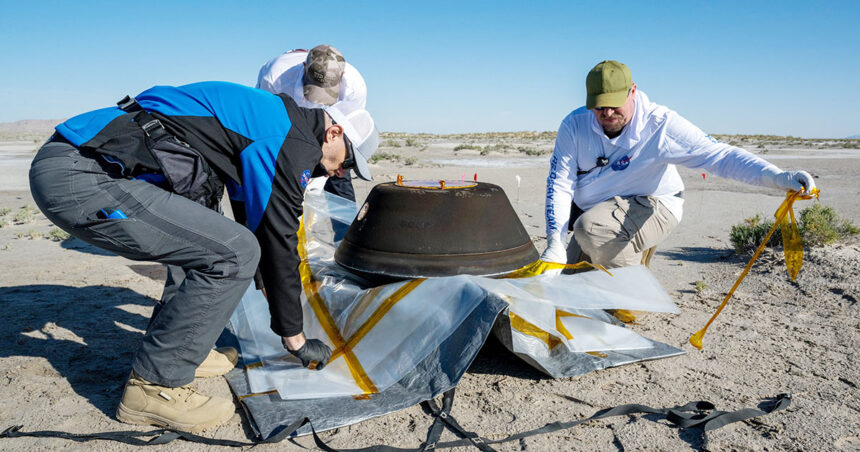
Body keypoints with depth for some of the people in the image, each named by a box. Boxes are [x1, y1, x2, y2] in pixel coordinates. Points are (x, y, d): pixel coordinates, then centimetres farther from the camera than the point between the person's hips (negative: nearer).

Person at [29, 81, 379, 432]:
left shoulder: (261, 118, 21)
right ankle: (153, 386, -1)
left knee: (203, 238, 24)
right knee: (233, 253, -14)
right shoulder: (293, 143, -9)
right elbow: (279, 242, -8)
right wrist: (295, 339, 4)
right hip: (81, 179, -11)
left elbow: (254, 222, 30)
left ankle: (178, 348, 24)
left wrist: (269, 290, 39)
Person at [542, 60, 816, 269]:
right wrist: (555, 243, -26)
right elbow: (559, 184, -15)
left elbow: (718, 155, -27)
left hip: (649, 207, -5)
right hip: (593, 213, 5)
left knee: (590, 227, -35)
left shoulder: (660, 125, -20)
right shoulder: (575, 126, -12)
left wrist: (778, 177, -43)